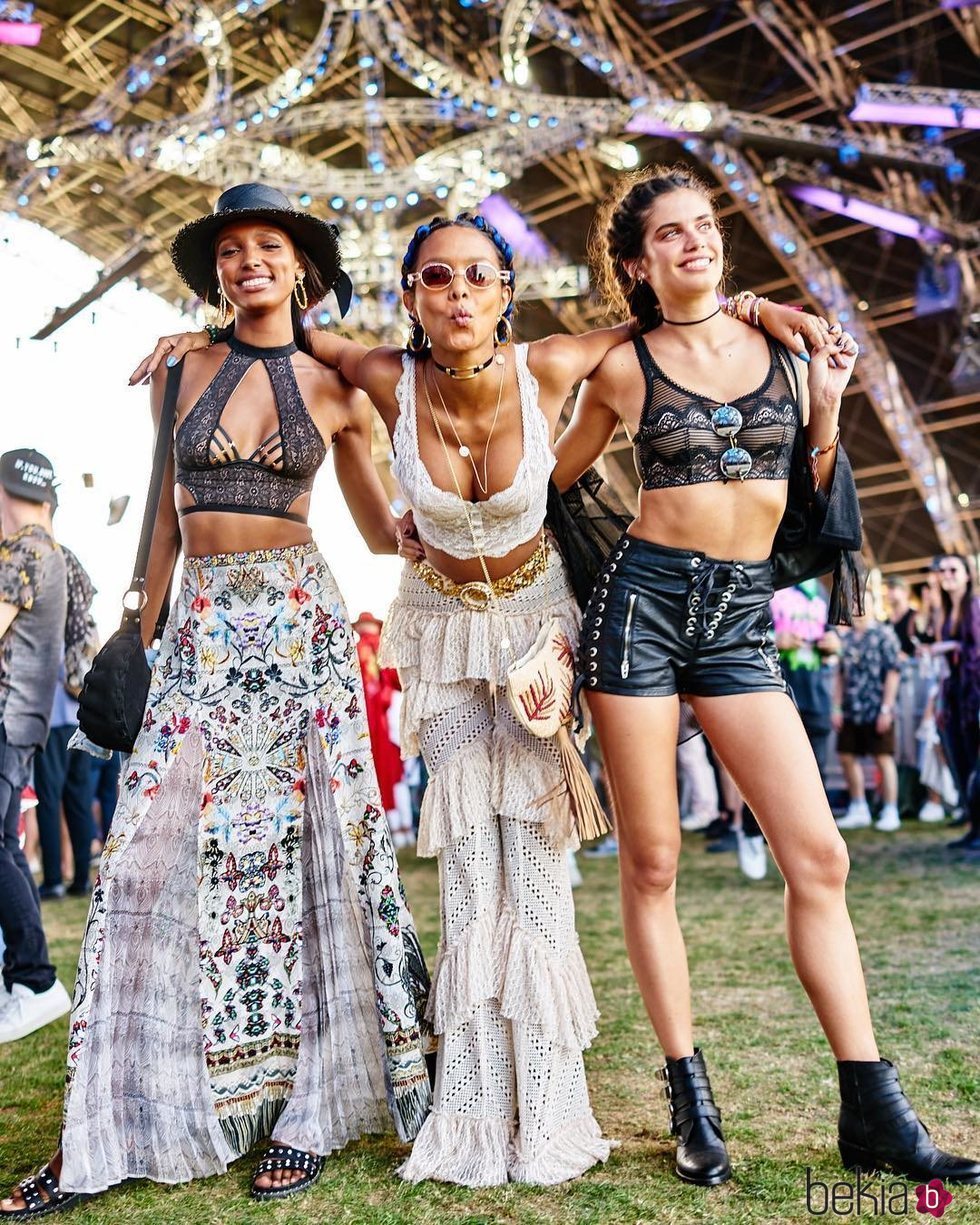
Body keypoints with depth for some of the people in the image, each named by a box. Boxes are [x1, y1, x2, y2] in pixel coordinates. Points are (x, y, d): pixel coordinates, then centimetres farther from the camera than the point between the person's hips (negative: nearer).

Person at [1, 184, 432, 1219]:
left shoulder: (335, 390, 6)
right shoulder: (182, 370, 9)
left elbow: (381, 530, 10)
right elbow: (167, 514, 14)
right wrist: (145, 627, 13)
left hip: (299, 618, -1)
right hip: (203, 623, 2)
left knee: (311, 838, -2)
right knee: (155, 850, -3)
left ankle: (312, 1102, 11)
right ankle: (110, 1131, 7)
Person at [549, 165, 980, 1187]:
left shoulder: (783, 345, 11)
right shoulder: (623, 368, 4)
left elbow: (810, 496, 15)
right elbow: (550, 477, 18)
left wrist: (827, 407, 3)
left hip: (743, 619, 2)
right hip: (643, 601, -2)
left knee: (818, 854, -3)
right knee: (651, 862, 1)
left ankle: (872, 1112, 7)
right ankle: (690, 1098, 15)